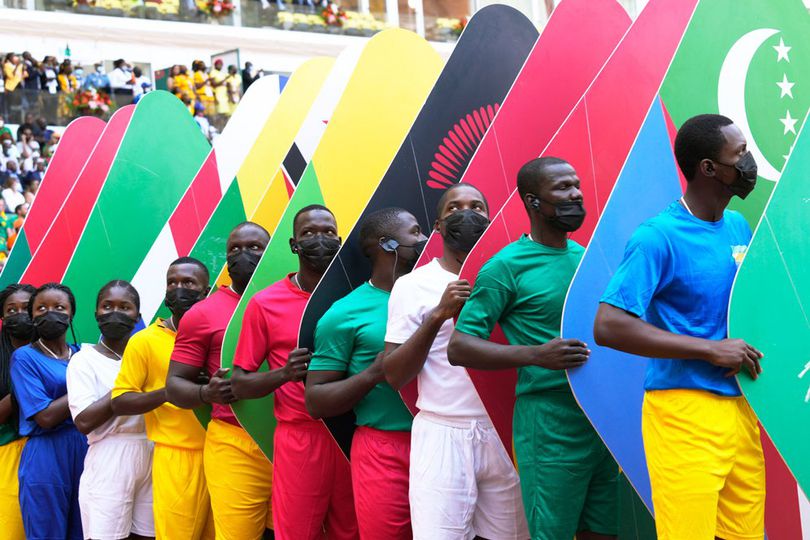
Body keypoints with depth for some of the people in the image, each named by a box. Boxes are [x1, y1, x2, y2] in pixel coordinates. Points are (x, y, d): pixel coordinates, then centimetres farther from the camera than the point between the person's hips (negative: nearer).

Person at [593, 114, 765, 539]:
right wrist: (712, 350, -19)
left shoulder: (739, 228, 11)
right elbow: (608, 327, -20)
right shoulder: (659, 237, -12)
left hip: (740, 407, 7)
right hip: (685, 411, -7)